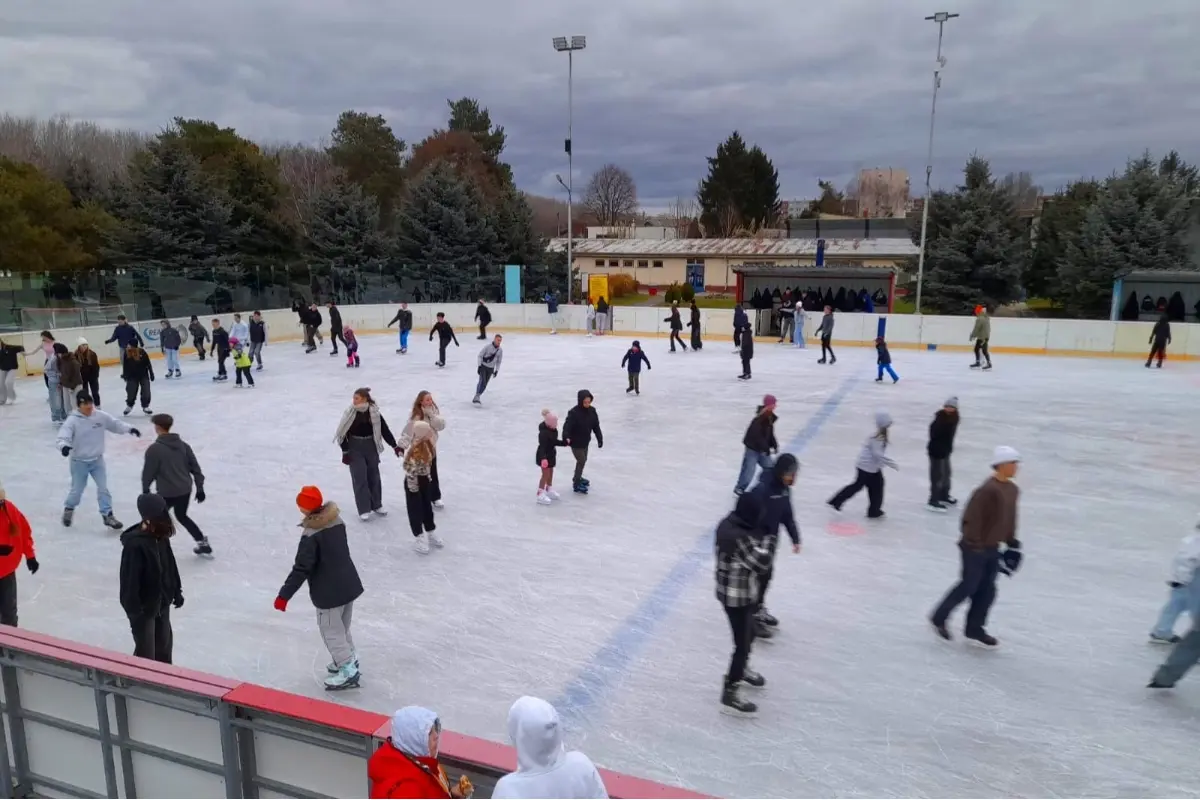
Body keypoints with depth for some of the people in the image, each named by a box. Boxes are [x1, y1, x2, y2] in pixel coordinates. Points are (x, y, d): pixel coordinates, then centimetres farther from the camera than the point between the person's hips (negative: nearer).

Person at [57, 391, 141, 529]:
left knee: (103, 487, 5)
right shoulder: (72, 421, -18)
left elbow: (115, 424, 7)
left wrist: (129, 429, -6)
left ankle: (107, 515, 13)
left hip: (97, 460, 3)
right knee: (77, 490, 10)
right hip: (79, 461, -3)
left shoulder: (100, 416, -7)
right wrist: (64, 446, -46)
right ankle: (69, 509, 40)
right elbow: (62, 437, -24)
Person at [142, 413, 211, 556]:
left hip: (166, 492, -6)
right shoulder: (183, 445, 4)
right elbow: (195, 467, 7)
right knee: (182, 516, 26)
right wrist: (199, 488, 13)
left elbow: (148, 471, -7)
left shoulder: (154, 449, -15)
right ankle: (203, 543, 26)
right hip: (185, 490, 7)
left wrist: (145, 488, 11)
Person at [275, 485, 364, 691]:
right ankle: (349, 659, 38)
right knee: (342, 627, 24)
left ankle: (348, 672, 10)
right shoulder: (336, 519, 0)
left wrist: (284, 595, -17)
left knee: (331, 631, 6)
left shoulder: (311, 535, -22)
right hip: (349, 583, 8)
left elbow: (301, 568, -22)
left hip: (328, 591, -8)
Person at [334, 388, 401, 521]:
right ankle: (364, 509, 4)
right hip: (355, 448, -2)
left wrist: (394, 446, -5)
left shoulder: (374, 413, -7)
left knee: (374, 476, 11)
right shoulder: (350, 413, -9)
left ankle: (376, 505, 27)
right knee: (360, 478, -3)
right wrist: (345, 452, -7)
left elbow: (385, 430, -3)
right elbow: (344, 432, -4)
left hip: (371, 447, 2)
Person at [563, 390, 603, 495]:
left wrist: (600, 438, 4)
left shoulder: (592, 411, -5)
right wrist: (566, 437, -50)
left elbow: (596, 426, 4)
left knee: (583, 460, 22)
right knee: (581, 461, -4)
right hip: (576, 442, -7)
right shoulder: (574, 413, -25)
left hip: (585, 441, 7)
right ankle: (576, 484, 11)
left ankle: (577, 477, 45)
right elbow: (567, 426, -32)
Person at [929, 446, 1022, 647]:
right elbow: (971, 517, -23)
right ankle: (939, 618, 19)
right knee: (968, 586, 2)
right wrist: (974, 543, -21)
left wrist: (1012, 542, 18)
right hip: (976, 548, -9)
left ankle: (974, 628, 25)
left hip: (993, 548, 9)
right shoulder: (988, 490, -23)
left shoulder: (1013, 490, 6)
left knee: (987, 589, 12)